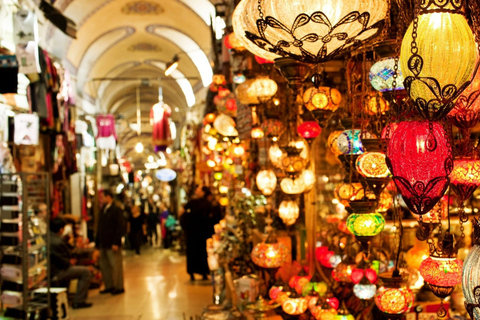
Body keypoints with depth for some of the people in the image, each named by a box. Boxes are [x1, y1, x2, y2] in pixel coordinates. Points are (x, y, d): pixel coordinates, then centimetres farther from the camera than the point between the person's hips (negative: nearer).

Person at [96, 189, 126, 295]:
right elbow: (100, 228, 17)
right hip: (103, 244, 8)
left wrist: (116, 243, -19)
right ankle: (109, 286, 21)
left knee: (116, 265, 0)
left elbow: (121, 228, -14)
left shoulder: (116, 210, -9)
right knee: (104, 265, 11)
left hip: (112, 244, -8)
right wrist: (98, 243, 11)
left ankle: (119, 287, 9)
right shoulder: (103, 210, 14)